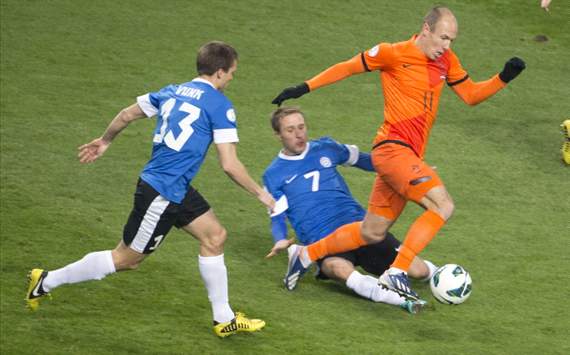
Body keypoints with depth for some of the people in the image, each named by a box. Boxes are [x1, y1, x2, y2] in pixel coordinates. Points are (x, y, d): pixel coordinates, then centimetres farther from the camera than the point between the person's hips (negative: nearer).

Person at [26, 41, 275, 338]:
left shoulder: (172, 92, 8)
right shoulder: (220, 105, -14)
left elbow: (126, 115, 15)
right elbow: (229, 165, -17)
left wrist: (104, 141, 33)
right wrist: (260, 194, -4)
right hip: (162, 194, -9)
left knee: (215, 236, 12)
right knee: (127, 259, 3)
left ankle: (224, 319, 19)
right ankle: (47, 281, 13)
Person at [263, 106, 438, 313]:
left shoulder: (326, 149, 15)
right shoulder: (273, 174, 9)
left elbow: (363, 160, 29)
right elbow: (277, 218, 5)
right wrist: (281, 241, -17)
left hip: (358, 225, 3)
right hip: (321, 240, -3)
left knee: (418, 271, -13)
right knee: (341, 269, -40)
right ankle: (398, 299, -55)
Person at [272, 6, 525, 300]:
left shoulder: (446, 60, 11)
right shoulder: (394, 54, -8)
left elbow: (470, 95, 17)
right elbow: (348, 67, 1)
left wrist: (503, 78, 1)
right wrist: (305, 88, 2)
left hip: (409, 155, 8)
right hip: (393, 149, -8)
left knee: (372, 234, 11)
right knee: (443, 206, -22)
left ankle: (308, 255, 26)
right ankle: (395, 274, -21)